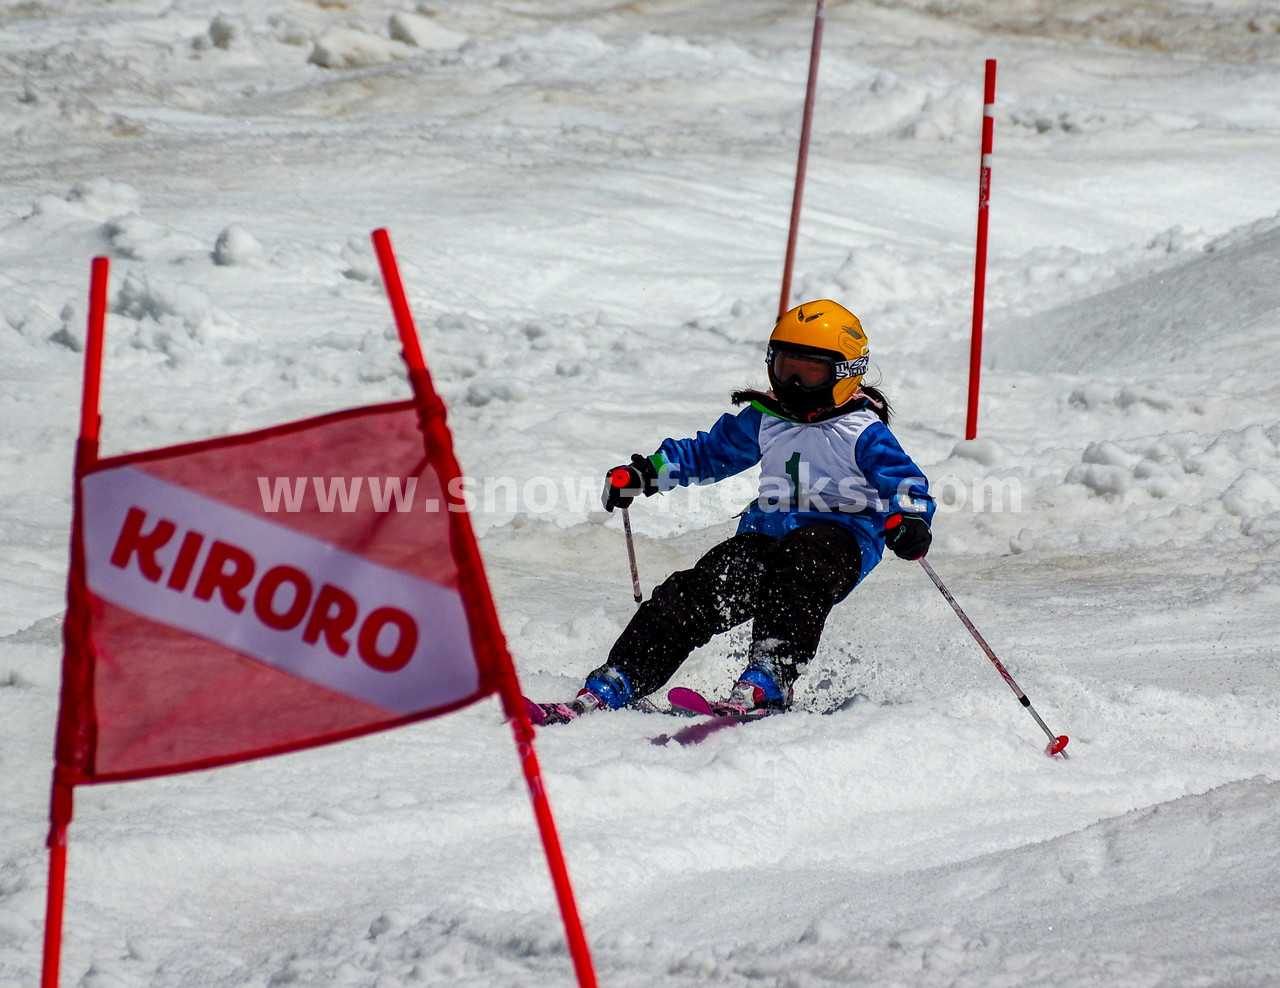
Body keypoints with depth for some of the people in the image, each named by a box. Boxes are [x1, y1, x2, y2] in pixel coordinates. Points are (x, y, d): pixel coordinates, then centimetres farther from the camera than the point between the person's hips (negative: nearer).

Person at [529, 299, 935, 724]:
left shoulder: (862, 432, -1)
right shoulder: (763, 419, 17)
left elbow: (903, 479, -7)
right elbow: (710, 453, 29)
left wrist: (909, 519, -30)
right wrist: (646, 472, 19)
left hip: (839, 536, -5)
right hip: (767, 533, 5)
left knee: (797, 565, -41)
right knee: (692, 594, -16)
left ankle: (768, 680, -49)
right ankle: (606, 692, -22)